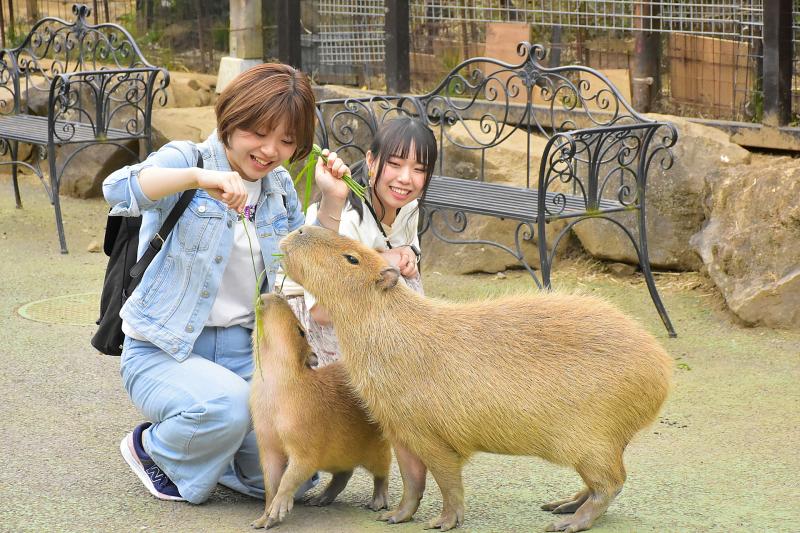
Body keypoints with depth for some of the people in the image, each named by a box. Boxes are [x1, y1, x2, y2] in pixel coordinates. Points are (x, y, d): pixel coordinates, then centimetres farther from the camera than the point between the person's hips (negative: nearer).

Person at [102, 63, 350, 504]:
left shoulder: (279, 187, 10)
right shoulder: (186, 159, -8)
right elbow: (119, 188, -30)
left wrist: (331, 202, 1)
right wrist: (199, 176, -45)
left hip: (245, 353, 5)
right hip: (165, 352, -5)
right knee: (228, 406, -37)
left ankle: (208, 454, 19)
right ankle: (152, 448, -2)